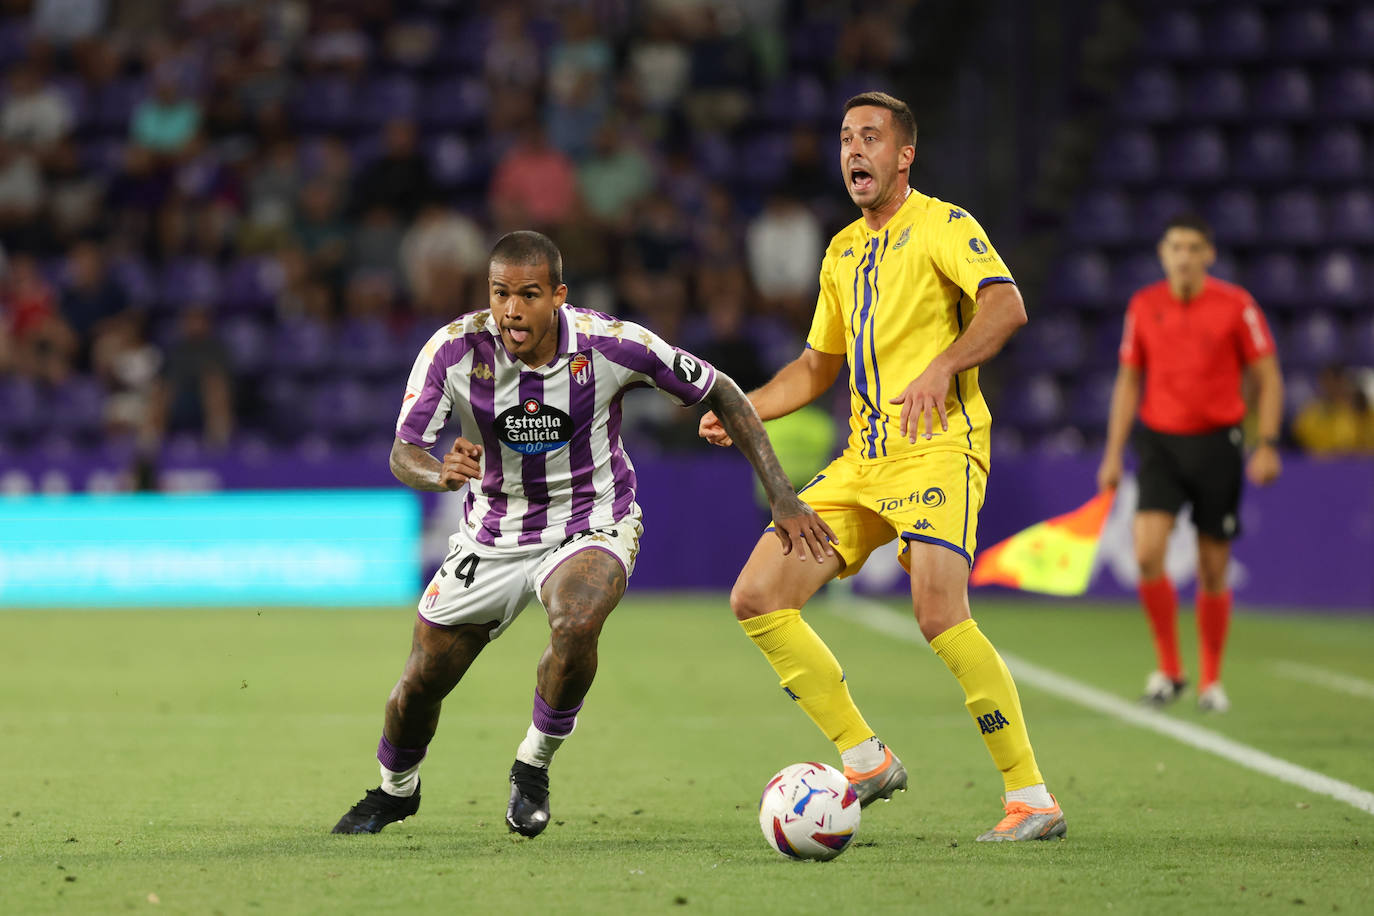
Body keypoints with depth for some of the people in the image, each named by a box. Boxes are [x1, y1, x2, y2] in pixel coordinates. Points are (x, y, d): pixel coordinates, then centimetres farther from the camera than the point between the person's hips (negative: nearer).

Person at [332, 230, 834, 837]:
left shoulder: (611, 345, -23)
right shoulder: (455, 350, -21)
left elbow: (720, 393, -10)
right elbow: (402, 453, -21)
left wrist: (781, 496, -12)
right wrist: (441, 474, -46)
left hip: (592, 526, -2)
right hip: (493, 533, 2)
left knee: (576, 625, -34)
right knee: (422, 683, 7)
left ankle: (534, 766, -7)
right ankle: (395, 789, 41)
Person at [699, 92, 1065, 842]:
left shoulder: (942, 226, -3)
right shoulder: (842, 252, 21)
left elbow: (1006, 305, -20)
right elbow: (818, 364, 30)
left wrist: (941, 368, -34)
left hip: (936, 448, -8)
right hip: (862, 462, 8)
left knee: (939, 613, -26)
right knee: (756, 599, -1)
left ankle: (1032, 799, -18)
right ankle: (864, 759, 7)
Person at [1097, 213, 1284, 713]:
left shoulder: (1236, 305, -5)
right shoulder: (1143, 306, 3)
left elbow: (1267, 377, 0)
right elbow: (1128, 382, 11)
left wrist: (1267, 444, -9)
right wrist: (1113, 454, 8)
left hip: (1217, 445, -2)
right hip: (1159, 442, 2)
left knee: (1213, 570, 3)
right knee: (1147, 552, -17)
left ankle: (1211, 680, 18)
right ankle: (1168, 668, -2)